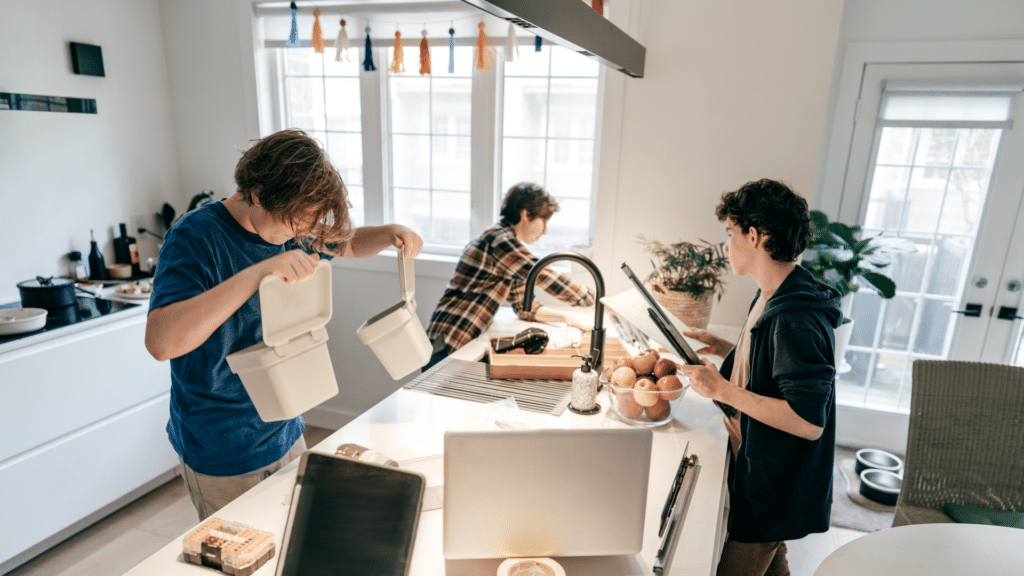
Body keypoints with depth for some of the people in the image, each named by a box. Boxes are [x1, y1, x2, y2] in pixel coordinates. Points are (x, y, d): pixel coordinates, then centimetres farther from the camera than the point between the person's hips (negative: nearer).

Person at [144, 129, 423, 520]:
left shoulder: (290, 227, -2)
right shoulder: (195, 237, -22)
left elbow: (348, 244, 16)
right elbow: (160, 341, -35)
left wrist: (391, 234, -6)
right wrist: (256, 274, -44)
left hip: (285, 434, 7)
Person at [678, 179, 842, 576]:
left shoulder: (796, 319, -29)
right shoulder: (773, 297, 4)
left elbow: (808, 421, -30)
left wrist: (723, 390, -29)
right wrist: (724, 349, 7)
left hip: (774, 493, -9)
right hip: (762, 473, 10)